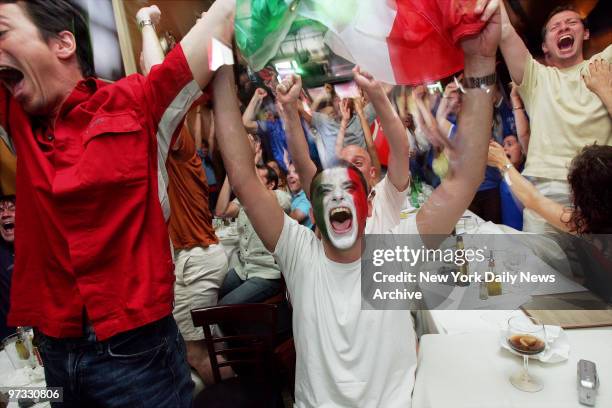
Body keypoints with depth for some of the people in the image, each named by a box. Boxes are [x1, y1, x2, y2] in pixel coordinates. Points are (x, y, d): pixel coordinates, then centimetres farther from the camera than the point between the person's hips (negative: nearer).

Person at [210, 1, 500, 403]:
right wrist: (223, 70, -24)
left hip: (394, 403, 0)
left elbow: (466, 178, -20)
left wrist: (480, 62, -27)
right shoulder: (300, 254, -11)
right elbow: (243, 178, -19)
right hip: (313, 403, 0)